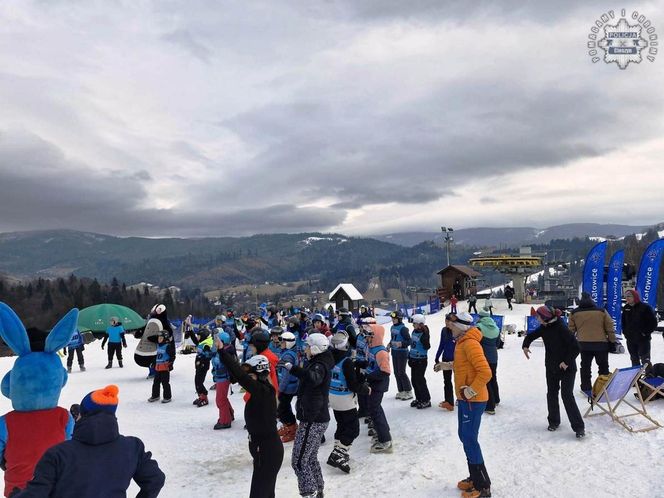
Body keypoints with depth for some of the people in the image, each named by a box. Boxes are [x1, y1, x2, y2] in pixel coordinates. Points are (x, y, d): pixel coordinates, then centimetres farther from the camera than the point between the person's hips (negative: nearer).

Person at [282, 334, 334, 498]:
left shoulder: (320, 366, -20)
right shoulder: (320, 363, 11)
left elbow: (313, 378, -44)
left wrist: (293, 368, -49)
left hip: (312, 420, -11)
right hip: (318, 418, 11)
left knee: (299, 461, -6)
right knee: (311, 458, 23)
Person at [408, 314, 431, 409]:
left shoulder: (424, 334, -18)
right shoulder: (414, 332, 6)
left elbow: (427, 347, -27)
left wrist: (425, 335, -36)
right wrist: (410, 357, 21)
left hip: (421, 360, -9)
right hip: (413, 359, 9)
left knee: (420, 380, -4)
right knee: (414, 380, 14)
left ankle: (426, 400, 9)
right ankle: (419, 398, 28)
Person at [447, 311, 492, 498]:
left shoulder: (470, 343, -21)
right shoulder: (462, 342, 10)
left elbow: (485, 372, -28)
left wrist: (471, 391, -23)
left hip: (472, 400, -10)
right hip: (465, 399, 10)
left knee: (470, 440, -4)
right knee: (465, 437, 17)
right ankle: (474, 477, 29)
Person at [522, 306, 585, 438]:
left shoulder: (562, 329, -24)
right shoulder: (544, 328, -2)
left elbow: (576, 347, -24)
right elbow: (531, 336, 16)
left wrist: (567, 362, -25)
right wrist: (525, 345, -1)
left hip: (566, 368, -7)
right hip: (551, 367, 7)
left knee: (567, 396, -10)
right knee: (551, 394, 13)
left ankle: (579, 427, -3)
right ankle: (554, 421, 28)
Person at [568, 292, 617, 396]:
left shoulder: (574, 313, 2)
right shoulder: (602, 311, 0)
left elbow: (571, 330, 8)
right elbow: (610, 328, 2)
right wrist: (612, 342, 9)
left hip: (583, 344, 1)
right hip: (601, 343, -1)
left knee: (585, 366, 12)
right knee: (603, 366, 14)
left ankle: (586, 389, 14)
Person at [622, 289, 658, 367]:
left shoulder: (645, 307, -10)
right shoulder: (626, 308, 7)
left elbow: (653, 322, -9)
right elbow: (623, 321, 21)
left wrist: (646, 333, -12)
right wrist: (625, 332, 9)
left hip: (643, 339, -6)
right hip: (630, 340, 6)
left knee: (645, 360, -5)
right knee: (634, 360, 13)